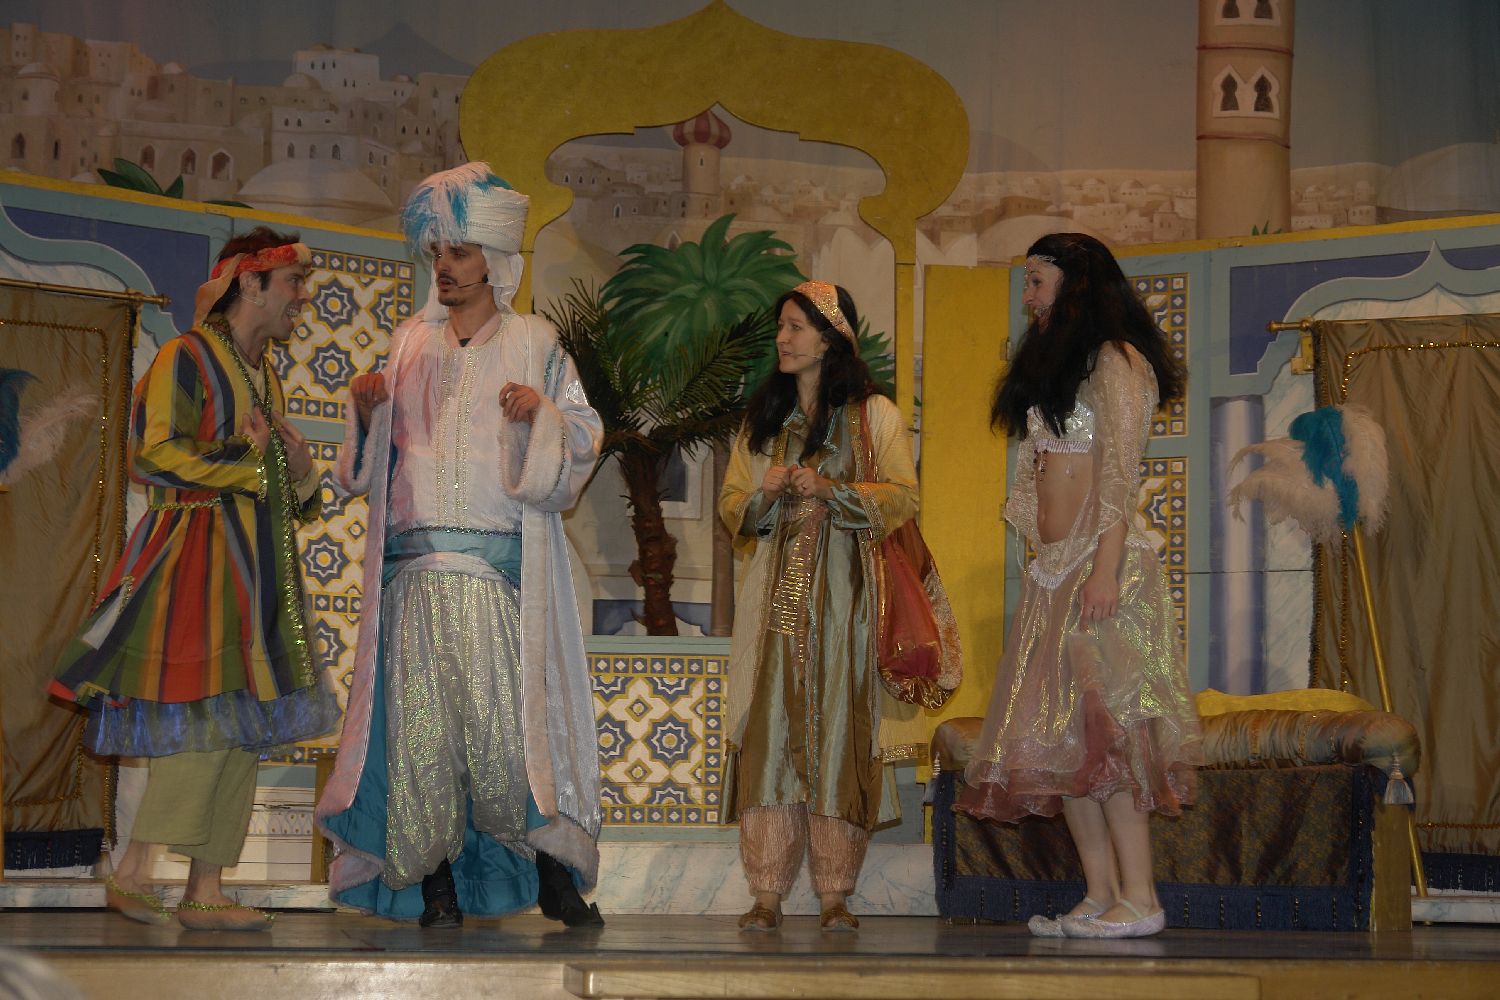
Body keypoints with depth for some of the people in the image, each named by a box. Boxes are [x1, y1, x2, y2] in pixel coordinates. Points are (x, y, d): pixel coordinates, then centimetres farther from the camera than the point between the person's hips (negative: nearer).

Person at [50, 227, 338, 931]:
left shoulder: (264, 373, 21)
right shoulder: (188, 357, -5)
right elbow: (157, 454, -16)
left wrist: (297, 470, 6)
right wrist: (247, 459, -10)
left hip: (257, 567, 9)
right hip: (198, 556, -9)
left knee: (242, 728, 4)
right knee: (205, 721, -14)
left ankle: (206, 892, 5)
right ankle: (132, 874, -7)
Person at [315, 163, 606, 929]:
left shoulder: (534, 343, 9)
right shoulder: (411, 345, 17)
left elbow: (582, 441, 5)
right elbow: (372, 462, 18)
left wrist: (542, 415, -14)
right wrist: (367, 411, -1)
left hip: (503, 569, -2)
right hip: (415, 564, 3)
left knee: (507, 715, -9)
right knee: (420, 717, -3)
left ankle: (549, 867, 3)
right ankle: (436, 885, 3)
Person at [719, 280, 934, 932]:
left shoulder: (874, 415, 5)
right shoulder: (761, 418, 18)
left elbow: (904, 496, -4)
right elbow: (731, 505, 17)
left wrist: (829, 490, -17)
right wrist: (765, 492, -5)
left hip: (844, 592, -3)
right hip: (775, 591, 3)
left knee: (839, 728, -6)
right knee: (769, 726, -6)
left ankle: (835, 894, -1)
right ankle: (767, 892, -5)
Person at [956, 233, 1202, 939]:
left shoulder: (1115, 361, -4)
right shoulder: (1052, 366, 23)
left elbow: (1120, 475, -14)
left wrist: (1104, 567, -22)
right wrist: (1046, 558, 15)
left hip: (1100, 563, -9)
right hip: (1050, 567, 9)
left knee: (1098, 727, -14)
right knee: (1058, 736, 2)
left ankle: (1140, 900, -13)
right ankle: (1101, 896, 2)